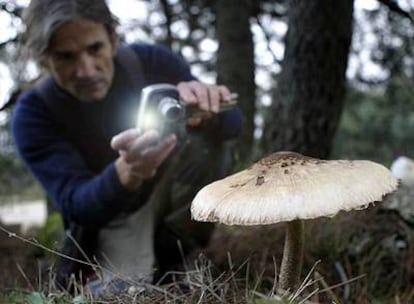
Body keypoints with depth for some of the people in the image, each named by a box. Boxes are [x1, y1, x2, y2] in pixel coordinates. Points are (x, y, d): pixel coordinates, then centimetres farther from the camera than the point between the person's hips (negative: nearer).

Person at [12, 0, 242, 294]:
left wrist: (207, 109, -42)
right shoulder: (34, 113, -20)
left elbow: (234, 121, -16)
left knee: (210, 132, -23)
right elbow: (76, 205, -30)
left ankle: (169, 255, -15)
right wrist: (128, 172, -53)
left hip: (173, 207, 4)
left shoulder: (151, 60, -15)